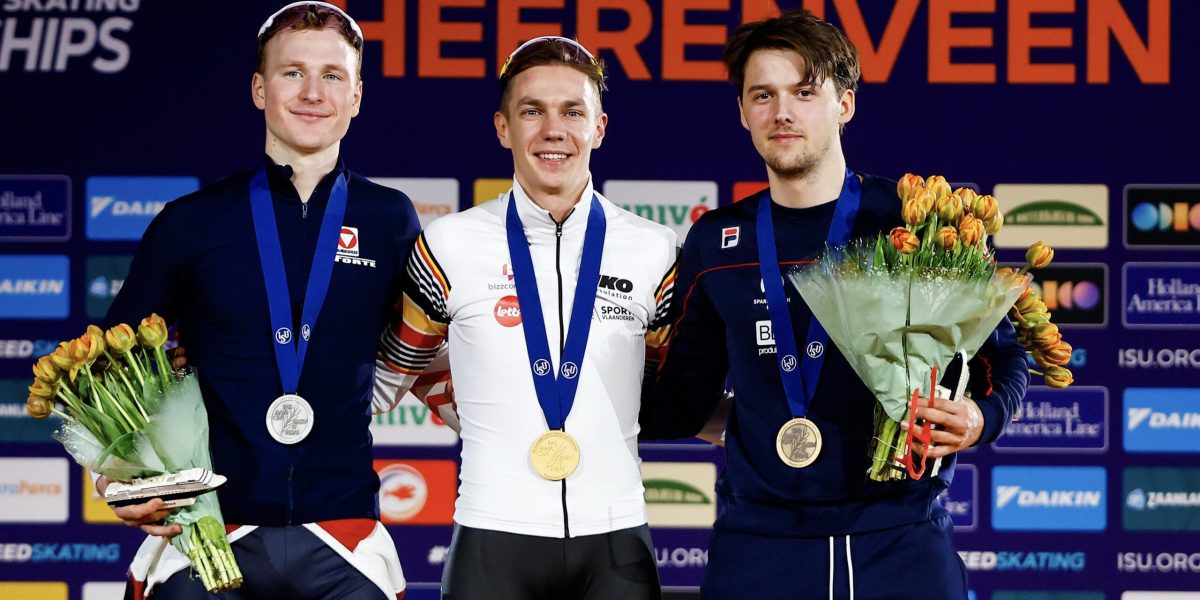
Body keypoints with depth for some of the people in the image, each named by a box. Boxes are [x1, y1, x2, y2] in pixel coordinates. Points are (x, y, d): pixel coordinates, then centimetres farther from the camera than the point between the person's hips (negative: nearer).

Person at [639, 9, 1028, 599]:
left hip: (901, 542, -2)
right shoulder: (715, 244, 9)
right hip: (758, 544, 2)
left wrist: (980, 419, -13)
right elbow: (680, 405, 15)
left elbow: (1001, 355, 7)